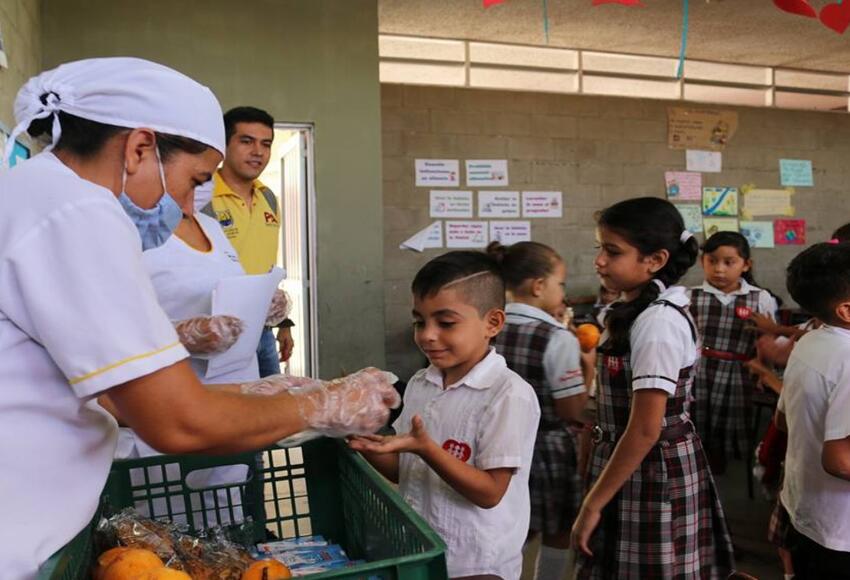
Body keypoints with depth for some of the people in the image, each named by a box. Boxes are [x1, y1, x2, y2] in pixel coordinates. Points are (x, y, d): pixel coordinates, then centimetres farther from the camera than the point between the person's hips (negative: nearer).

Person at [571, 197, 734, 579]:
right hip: (634, 467, 9)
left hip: (652, 473, -9)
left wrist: (593, 504, -19)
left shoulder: (657, 321, -23)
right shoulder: (640, 311, 6)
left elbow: (645, 429, -25)